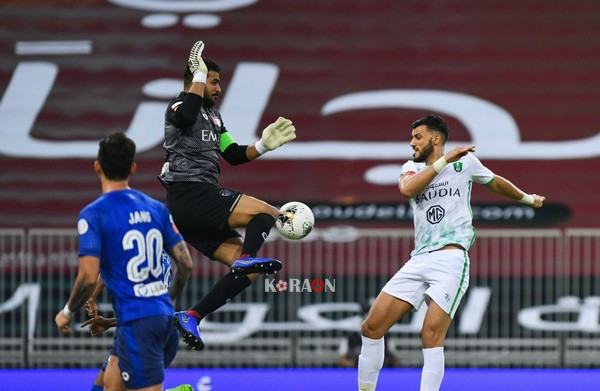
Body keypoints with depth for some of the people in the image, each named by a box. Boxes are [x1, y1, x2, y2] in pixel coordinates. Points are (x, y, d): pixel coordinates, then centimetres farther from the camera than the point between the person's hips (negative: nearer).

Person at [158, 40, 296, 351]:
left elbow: (234, 155, 29)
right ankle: (247, 257, -40)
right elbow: (186, 117, -29)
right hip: (191, 195, -9)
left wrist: (264, 146, 13)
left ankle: (191, 316, -5)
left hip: (199, 203, 9)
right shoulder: (181, 105, -3)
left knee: (246, 269, 1)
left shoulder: (213, 116, 26)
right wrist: (199, 75, -20)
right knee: (267, 213, -16)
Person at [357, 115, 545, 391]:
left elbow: (495, 183, 29)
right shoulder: (412, 168, 13)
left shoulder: (465, 161, 10)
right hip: (418, 261, 4)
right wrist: (444, 161, -13)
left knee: (431, 336, -20)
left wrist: (527, 198, 40)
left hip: (451, 258, -4)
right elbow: (407, 189, -11)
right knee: (372, 327, -4)